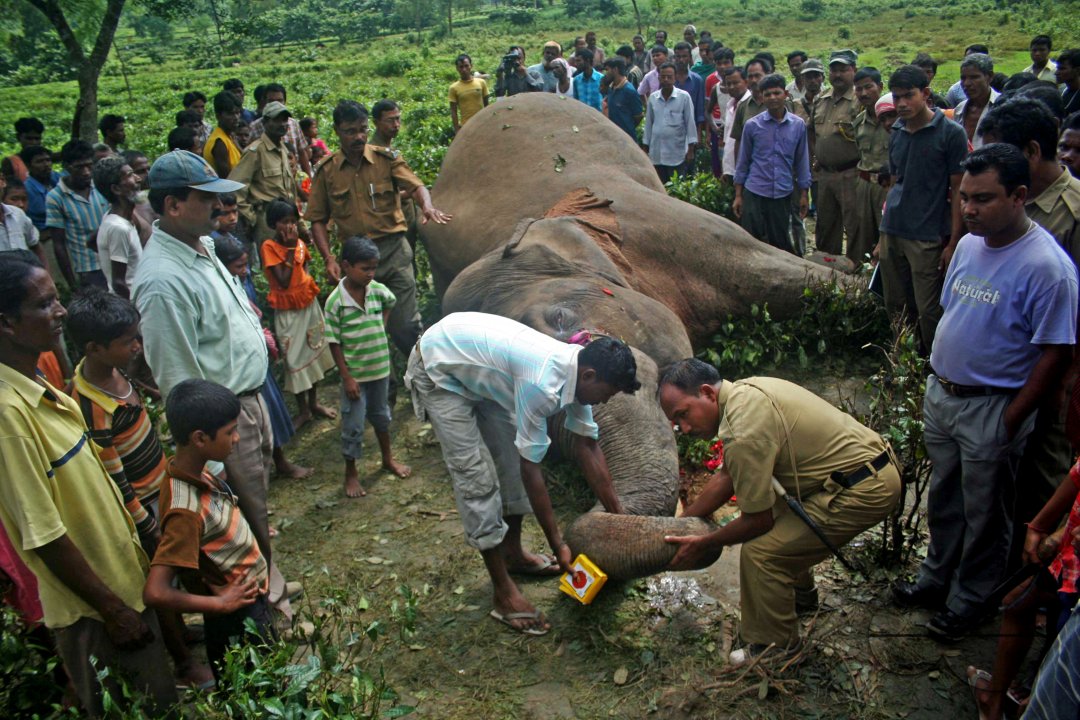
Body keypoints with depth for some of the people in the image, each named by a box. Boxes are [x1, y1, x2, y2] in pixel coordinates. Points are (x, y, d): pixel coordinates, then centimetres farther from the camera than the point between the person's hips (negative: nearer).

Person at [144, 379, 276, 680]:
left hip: (253, 602, 8)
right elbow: (156, 593, -36)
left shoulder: (197, 471, -7)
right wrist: (220, 603, -24)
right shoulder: (186, 510, -33)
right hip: (237, 623, -8)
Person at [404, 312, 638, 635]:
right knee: (476, 476, -11)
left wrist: (618, 515, 3)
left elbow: (587, 446, 0)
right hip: (438, 368, -9)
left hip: (478, 367, 9)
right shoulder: (543, 384, -36)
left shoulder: (576, 370, -10)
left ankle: (512, 553, 29)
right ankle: (504, 595, -2)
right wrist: (558, 545, -20)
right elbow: (531, 471, -29)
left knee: (512, 457, 10)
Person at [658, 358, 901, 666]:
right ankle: (800, 594, 44)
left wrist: (703, 544, -1)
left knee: (760, 551, -11)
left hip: (865, 490, -10)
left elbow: (759, 520, -15)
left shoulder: (743, 430, -25)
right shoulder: (743, 392, 5)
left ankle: (775, 646, 10)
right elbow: (727, 475, 15)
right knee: (775, 516, 23)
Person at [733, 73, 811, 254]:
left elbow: (802, 161, 9)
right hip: (754, 193, -1)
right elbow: (743, 162, 4)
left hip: (783, 194, 1)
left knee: (780, 243, 8)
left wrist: (804, 194, 7)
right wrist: (738, 196, 3)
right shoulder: (752, 125, 0)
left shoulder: (798, 125, 3)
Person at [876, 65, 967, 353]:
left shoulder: (951, 133, -6)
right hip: (892, 234, 6)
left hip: (928, 237, -6)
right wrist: (882, 237, 15)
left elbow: (959, 190, -6)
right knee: (894, 307, 12)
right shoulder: (896, 133, 10)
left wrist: (953, 243, -10)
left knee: (928, 312, -1)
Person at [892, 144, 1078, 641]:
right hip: (941, 394, 7)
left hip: (991, 409, -7)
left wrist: (1010, 422, -16)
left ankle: (969, 602, 32)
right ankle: (937, 580, 42)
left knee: (984, 514, 12)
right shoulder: (969, 245, 2)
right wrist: (934, 384, 12)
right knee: (943, 499, 23)